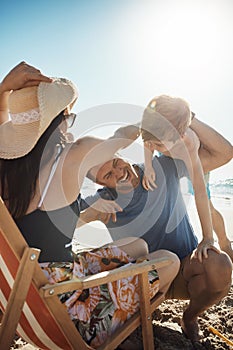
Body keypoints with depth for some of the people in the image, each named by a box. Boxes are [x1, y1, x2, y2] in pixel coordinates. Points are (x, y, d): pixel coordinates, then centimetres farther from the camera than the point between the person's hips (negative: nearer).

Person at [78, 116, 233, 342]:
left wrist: (188, 120, -22)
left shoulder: (163, 169, -7)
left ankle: (190, 318, 0)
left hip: (184, 273, 0)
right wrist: (89, 214, -29)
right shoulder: (103, 201, -4)